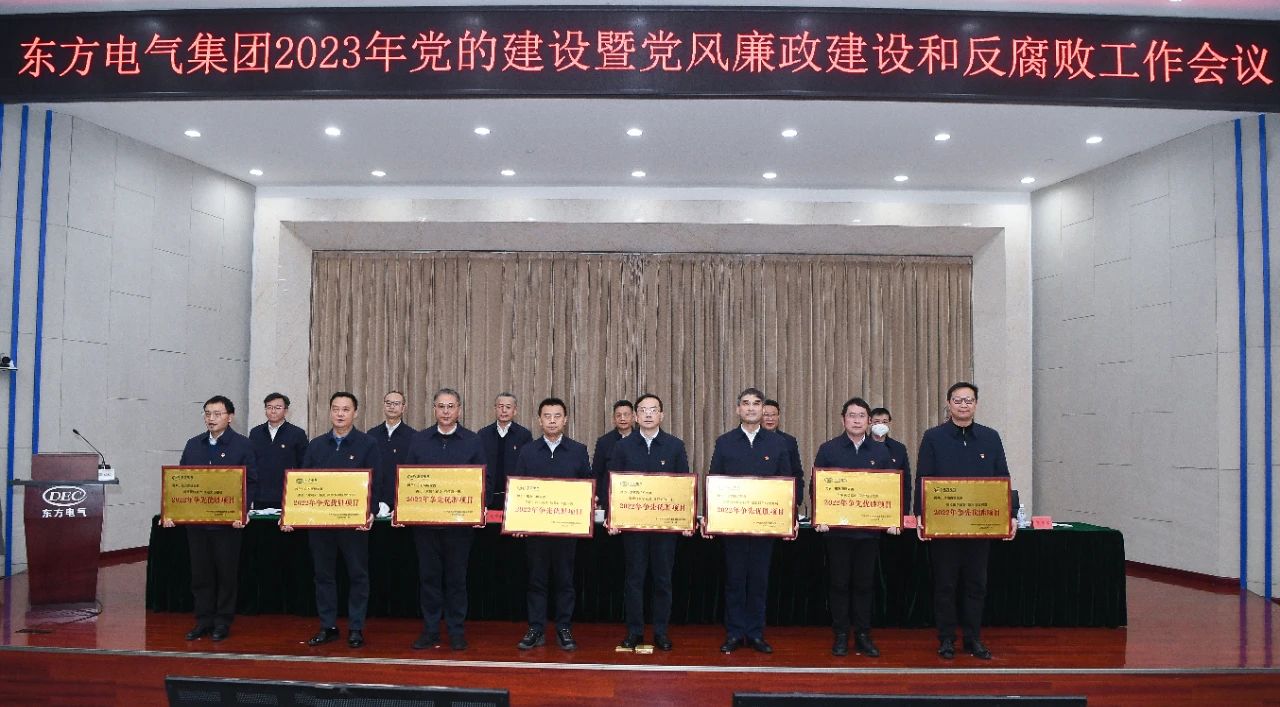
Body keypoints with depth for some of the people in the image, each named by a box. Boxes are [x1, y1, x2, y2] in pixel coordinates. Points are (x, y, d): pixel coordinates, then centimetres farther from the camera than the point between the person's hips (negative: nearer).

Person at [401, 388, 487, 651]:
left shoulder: (472, 441, 3)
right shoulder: (419, 440, 8)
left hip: (460, 521, -1)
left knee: (456, 577, 5)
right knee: (428, 576, 7)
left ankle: (456, 631, 15)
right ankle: (430, 630, 17)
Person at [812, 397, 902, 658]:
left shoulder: (881, 451, 7)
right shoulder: (828, 449, 1)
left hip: (870, 529, 2)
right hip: (837, 528, -1)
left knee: (865, 584, 7)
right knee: (839, 583, 5)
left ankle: (863, 635, 17)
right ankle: (841, 636, 14)